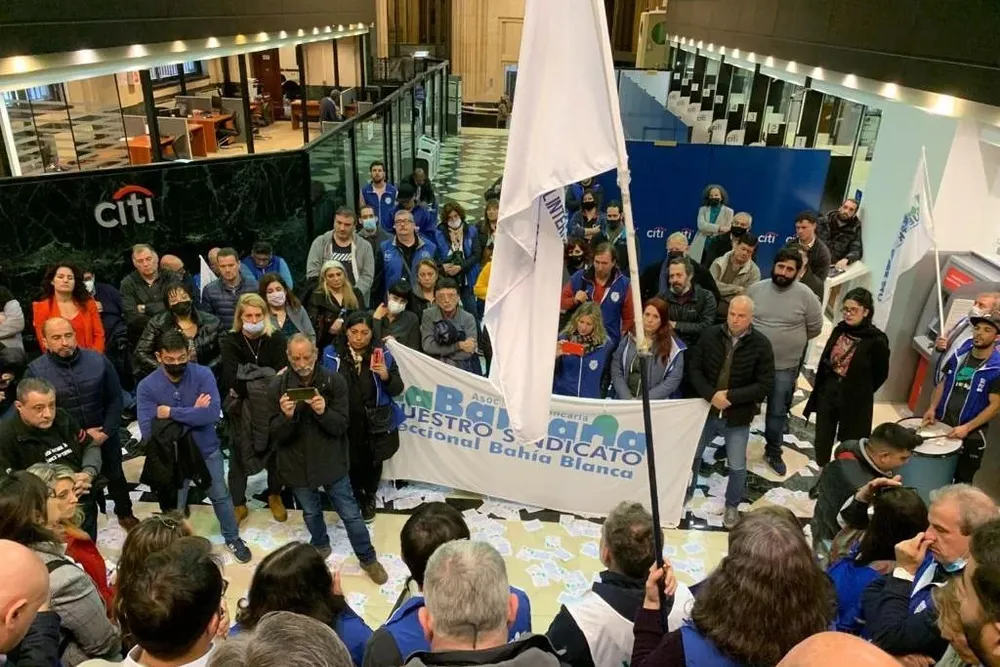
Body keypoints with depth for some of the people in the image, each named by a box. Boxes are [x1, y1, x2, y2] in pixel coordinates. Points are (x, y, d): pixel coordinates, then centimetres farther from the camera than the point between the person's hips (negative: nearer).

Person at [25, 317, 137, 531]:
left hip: (105, 438, 2)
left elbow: (115, 398, -3)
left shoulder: (98, 360, -9)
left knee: (115, 477, 22)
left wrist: (107, 431, -14)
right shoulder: (35, 371, -15)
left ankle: (125, 514, 46)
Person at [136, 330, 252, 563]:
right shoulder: (147, 386, -18)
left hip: (207, 450, 1)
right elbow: (147, 430, -25)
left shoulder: (203, 374, -19)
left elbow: (213, 413, -31)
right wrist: (191, 414, -26)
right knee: (175, 507, 17)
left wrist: (171, 413, -30)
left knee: (221, 497, 18)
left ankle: (232, 539, 41)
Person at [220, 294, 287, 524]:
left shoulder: (276, 338, -2)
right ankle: (238, 504, 19)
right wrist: (265, 384, -25)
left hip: (270, 406, 1)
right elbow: (231, 380, -15)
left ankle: (275, 496, 30)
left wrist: (246, 386, -27)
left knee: (275, 450, 10)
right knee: (239, 455, 5)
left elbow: (282, 374, -14)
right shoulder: (230, 341, -4)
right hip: (241, 408, 0)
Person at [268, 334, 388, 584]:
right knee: (311, 513, 23)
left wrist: (324, 412, -34)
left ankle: (368, 559, 29)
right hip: (298, 463, 2)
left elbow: (341, 426, -13)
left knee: (351, 514, 8)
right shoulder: (279, 386, -10)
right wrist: (286, 416, -32)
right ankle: (320, 546, 51)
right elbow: (276, 435, -9)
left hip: (331, 461, -1)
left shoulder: (334, 381, -13)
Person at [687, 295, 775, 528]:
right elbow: (693, 368, -5)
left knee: (737, 466, 10)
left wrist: (731, 396, -22)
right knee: (691, 454, 16)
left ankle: (732, 505, 35)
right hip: (707, 410, 2)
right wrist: (711, 395, -20)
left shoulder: (761, 345, -12)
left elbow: (765, 385, -13)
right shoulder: (710, 335, -7)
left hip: (738, 417, -2)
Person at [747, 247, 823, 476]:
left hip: (785, 366, -1)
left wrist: (792, 340, 5)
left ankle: (773, 452, 32)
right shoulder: (755, 289, -5)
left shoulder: (805, 295, -11)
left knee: (778, 412, 13)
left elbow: (815, 327, -1)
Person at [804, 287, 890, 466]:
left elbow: (881, 374, -4)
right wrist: (819, 389, 9)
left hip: (855, 401, -5)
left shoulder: (876, 341, -16)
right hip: (827, 393, 5)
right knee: (822, 441, 14)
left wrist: (861, 393, 4)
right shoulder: (839, 329, -1)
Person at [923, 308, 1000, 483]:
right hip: (942, 426, 4)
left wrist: (967, 428, -21)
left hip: (971, 436, -4)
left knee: (962, 481, 10)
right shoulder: (959, 355, 1)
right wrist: (932, 408, -5)